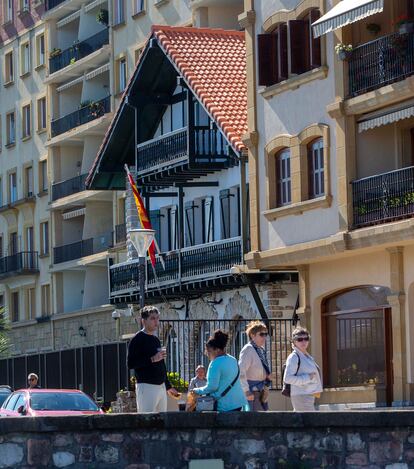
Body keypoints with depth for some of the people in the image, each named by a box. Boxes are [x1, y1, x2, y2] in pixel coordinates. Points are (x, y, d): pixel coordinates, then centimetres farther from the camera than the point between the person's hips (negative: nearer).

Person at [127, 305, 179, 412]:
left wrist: (168, 387, 25)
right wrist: (152, 359, -21)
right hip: (146, 386, -8)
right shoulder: (138, 339, -7)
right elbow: (131, 364, -16)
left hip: (161, 386, 8)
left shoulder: (156, 340, 19)